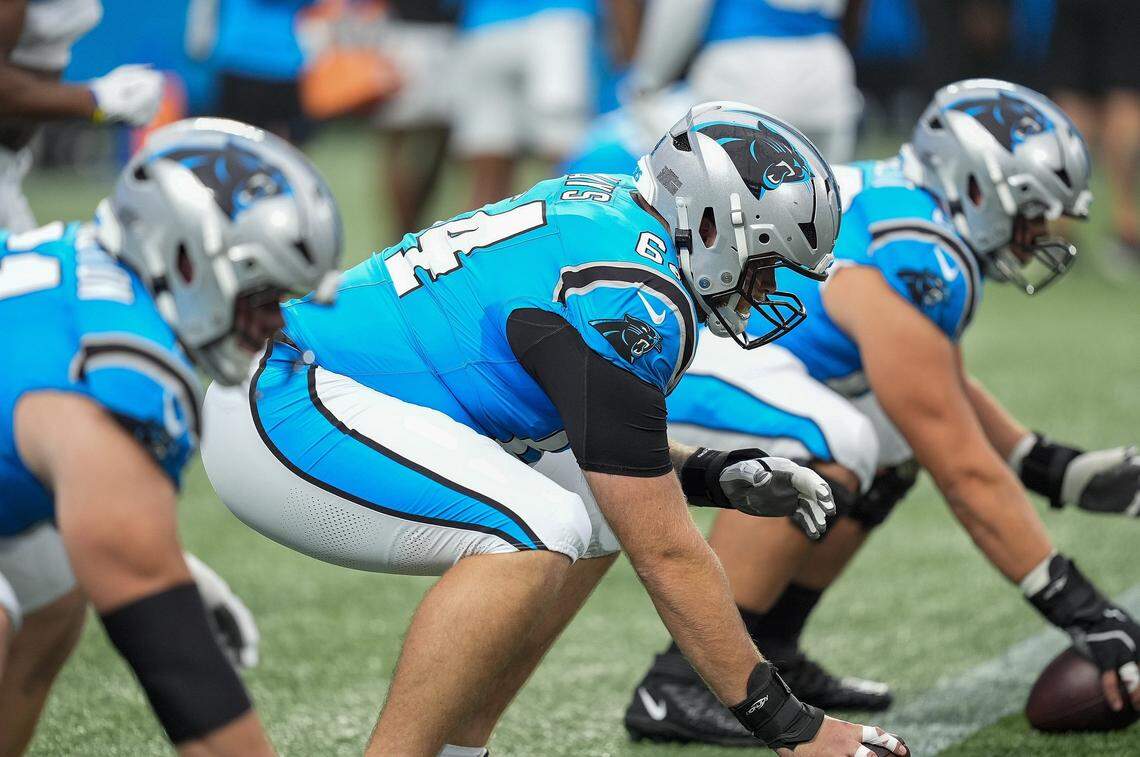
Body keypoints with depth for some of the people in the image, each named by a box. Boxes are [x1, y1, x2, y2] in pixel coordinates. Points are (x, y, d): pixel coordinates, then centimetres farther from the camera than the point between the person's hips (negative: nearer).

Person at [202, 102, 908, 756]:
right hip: (286, 417, -11)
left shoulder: (604, 206, 8)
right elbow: (666, 554, -18)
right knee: (538, 533, -26)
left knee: (597, 515, 13)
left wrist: (709, 475, 9)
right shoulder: (627, 299, -20)